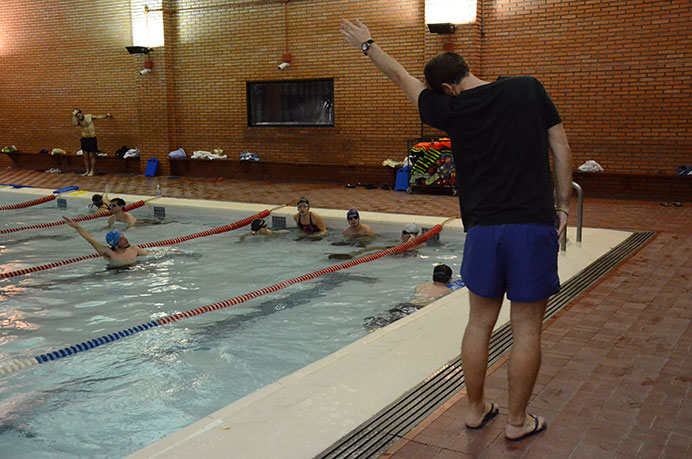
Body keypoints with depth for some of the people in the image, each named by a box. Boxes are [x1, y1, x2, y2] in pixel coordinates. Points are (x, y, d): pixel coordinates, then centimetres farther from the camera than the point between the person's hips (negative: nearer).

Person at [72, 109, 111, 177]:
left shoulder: (89, 116, -3)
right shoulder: (78, 121, -3)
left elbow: (98, 117, 8)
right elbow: (74, 123, -25)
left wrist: (106, 116, -1)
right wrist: (74, 115, -25)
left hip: (92, 139, -3)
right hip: (84, 139, 3)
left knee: (92, 156, -1)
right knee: (85, 156, 5)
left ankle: (92, 171, 5)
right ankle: (87, 171, 14)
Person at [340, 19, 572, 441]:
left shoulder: (449, 109, 1)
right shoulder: (529, 89, 2)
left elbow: (402, 77, 15)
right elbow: (561, 148, 3)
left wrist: (367, 44, 30)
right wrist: (563, 205, 11)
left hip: (484, 229, 1)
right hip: (534, 225, -1)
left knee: (480, 323, 16)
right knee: (527, 329, 8)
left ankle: (476, 409, 29)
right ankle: (518, 421, 19)